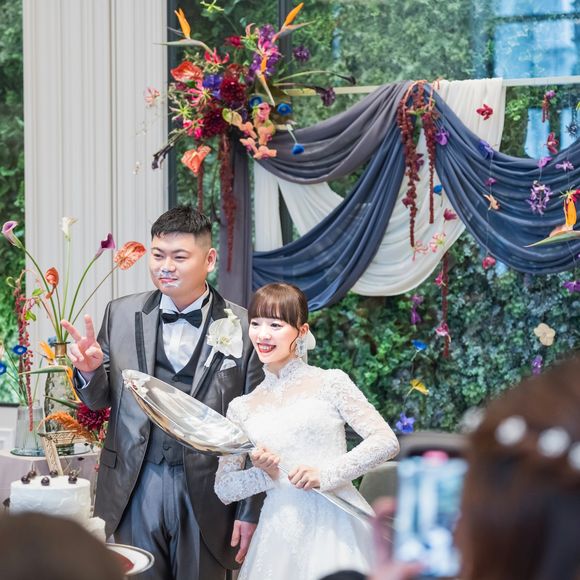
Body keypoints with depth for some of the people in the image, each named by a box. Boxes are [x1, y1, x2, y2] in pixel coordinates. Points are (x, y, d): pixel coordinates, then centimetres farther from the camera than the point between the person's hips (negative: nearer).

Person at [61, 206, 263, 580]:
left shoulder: (244, 327, -5)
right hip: (136, 489, 2)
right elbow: (100, 399, 12)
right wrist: (89, 369, -10)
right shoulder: (122, 314, 3)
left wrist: (251, 511, -1)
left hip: (207, 492, -2)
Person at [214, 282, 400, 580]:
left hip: (336, 525, -2)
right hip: (280, 532, 3)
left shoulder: (330, 382, 1)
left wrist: (325, 473, -15)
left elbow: (387, 441, -6)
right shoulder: (241, 408, 10)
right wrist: (266, 474, -9)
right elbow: (223, 488, 10)